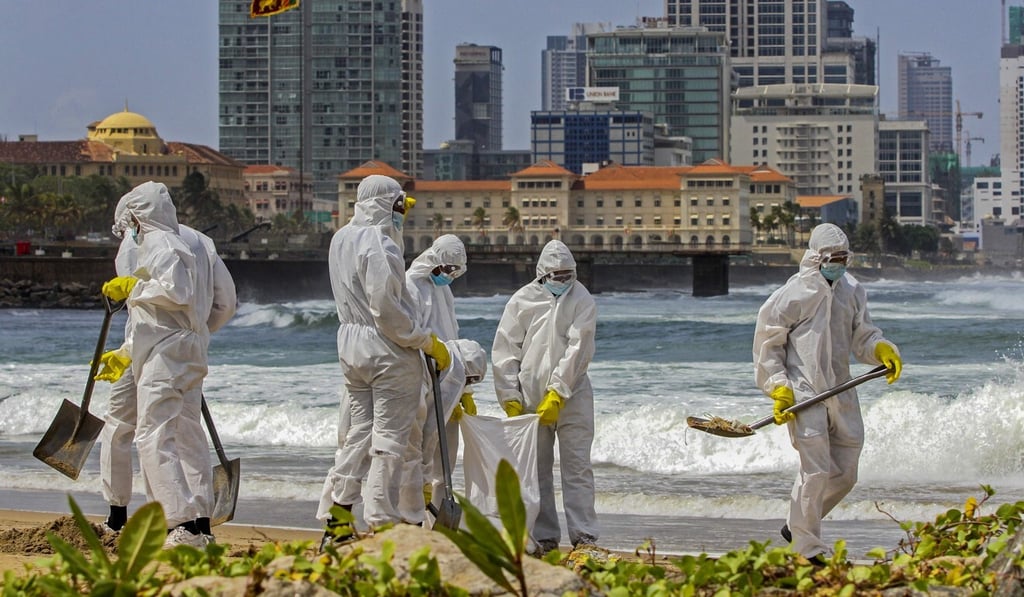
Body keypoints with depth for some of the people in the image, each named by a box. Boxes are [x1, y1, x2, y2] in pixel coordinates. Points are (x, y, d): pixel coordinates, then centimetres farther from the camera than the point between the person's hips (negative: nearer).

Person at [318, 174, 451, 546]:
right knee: (389, 438, -2)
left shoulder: (342, 240, 8)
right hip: (389, 352, -8)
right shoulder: (380, 244, -18)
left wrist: (397, 214, 26)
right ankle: (381, 522, -1)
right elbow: (388, 311, -22)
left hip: (351, 346, 8)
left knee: (359, 433, 15)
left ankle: (337, 519, 12)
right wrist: (428, 342, -13)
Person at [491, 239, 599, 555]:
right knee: (537, 468, 4)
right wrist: (510, 399, -4)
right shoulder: (521, 301, 3)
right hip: (530, 396, 2)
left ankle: (584, 535, -7)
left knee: (577, 465, -6)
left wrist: (557, 394, -18)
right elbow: (504, 352, 3)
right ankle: (545, 538, 9)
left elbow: (577, 351, -10)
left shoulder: (582, 301, -1)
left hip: (571, 395, -2)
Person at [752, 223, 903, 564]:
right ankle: (806, 547, -2)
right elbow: (767, 344, -1)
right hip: (803, 392, -7)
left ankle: (797, 527, 25)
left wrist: (882, 350, -7)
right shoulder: (793, 295, -6)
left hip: (841, 392, 7)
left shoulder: (852, 291, 12)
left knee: (845, 474, 8)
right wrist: (778, 388, -9)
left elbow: (862, 336, 16)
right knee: (816, 471, -11)